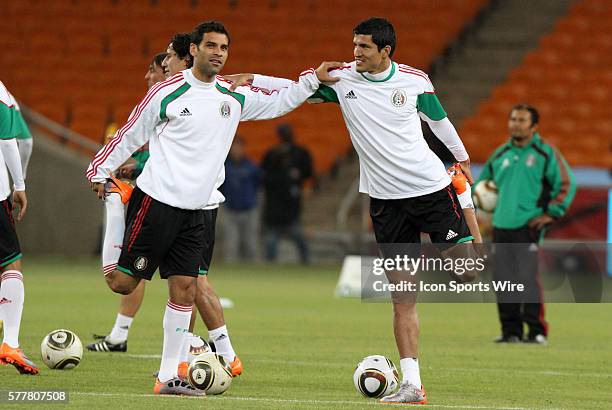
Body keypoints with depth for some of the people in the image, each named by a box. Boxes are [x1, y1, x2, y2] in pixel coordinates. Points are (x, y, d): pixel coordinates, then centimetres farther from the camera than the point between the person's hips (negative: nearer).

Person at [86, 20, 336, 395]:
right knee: (123, 284, -7)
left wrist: (313, 80, 8)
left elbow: (278, 102, 21)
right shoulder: (168, 92, -5)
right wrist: (100, 171, 3)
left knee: (184, 291, -1)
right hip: (155, 202, -5)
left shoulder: (234, 96, 10)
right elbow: (131, 135, 3)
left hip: (194, 212, 5)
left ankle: (169, 378, 3)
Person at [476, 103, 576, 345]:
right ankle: (511, 331, 10)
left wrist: (552, 213, -6)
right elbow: (482, 184, 30)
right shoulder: (500, 155, 17)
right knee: (504, 280, 3)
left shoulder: (545, 153, 2)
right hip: (502, 226, 5)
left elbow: (566, 183, 0)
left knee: (528, 278, -13)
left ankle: (537, 331, -7)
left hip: (529, 226, -5)